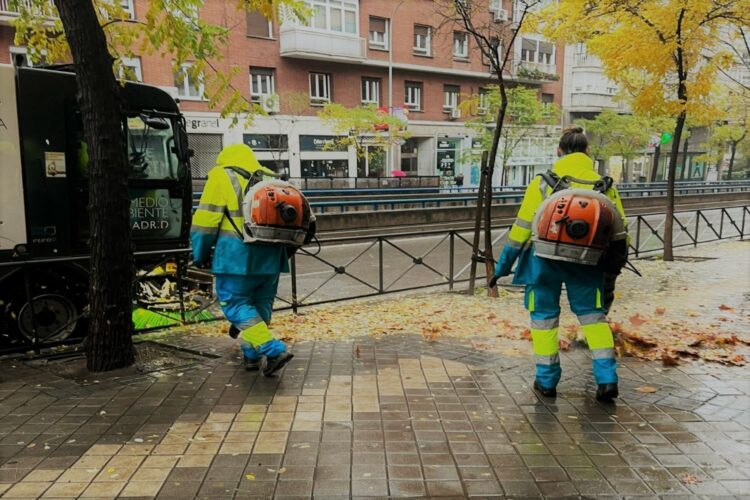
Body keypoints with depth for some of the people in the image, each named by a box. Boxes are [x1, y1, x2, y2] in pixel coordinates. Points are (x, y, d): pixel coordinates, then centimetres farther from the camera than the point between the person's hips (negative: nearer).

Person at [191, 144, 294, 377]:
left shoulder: (222, 176, 4)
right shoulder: (271, 178, 20)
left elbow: (206, 218, -3)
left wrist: (201, 254, 5)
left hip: (238, 254, -5)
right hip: (271, 255, 6)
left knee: (235, 302, 1)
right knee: (260, 303, 16)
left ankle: (273, 351, -10)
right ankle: (252, 354, 21)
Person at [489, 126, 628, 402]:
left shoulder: (542, 184, -4)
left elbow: (520, 231, -5)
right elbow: (619, 233, 8)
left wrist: (502, 267, 3)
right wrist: (611, 271, 19)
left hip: (546, 259, -2)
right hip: (586, 262, 2)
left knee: (544, 317, 11)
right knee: (593, 316, 16)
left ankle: (547, 381, 17)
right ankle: (607, 379, 12)